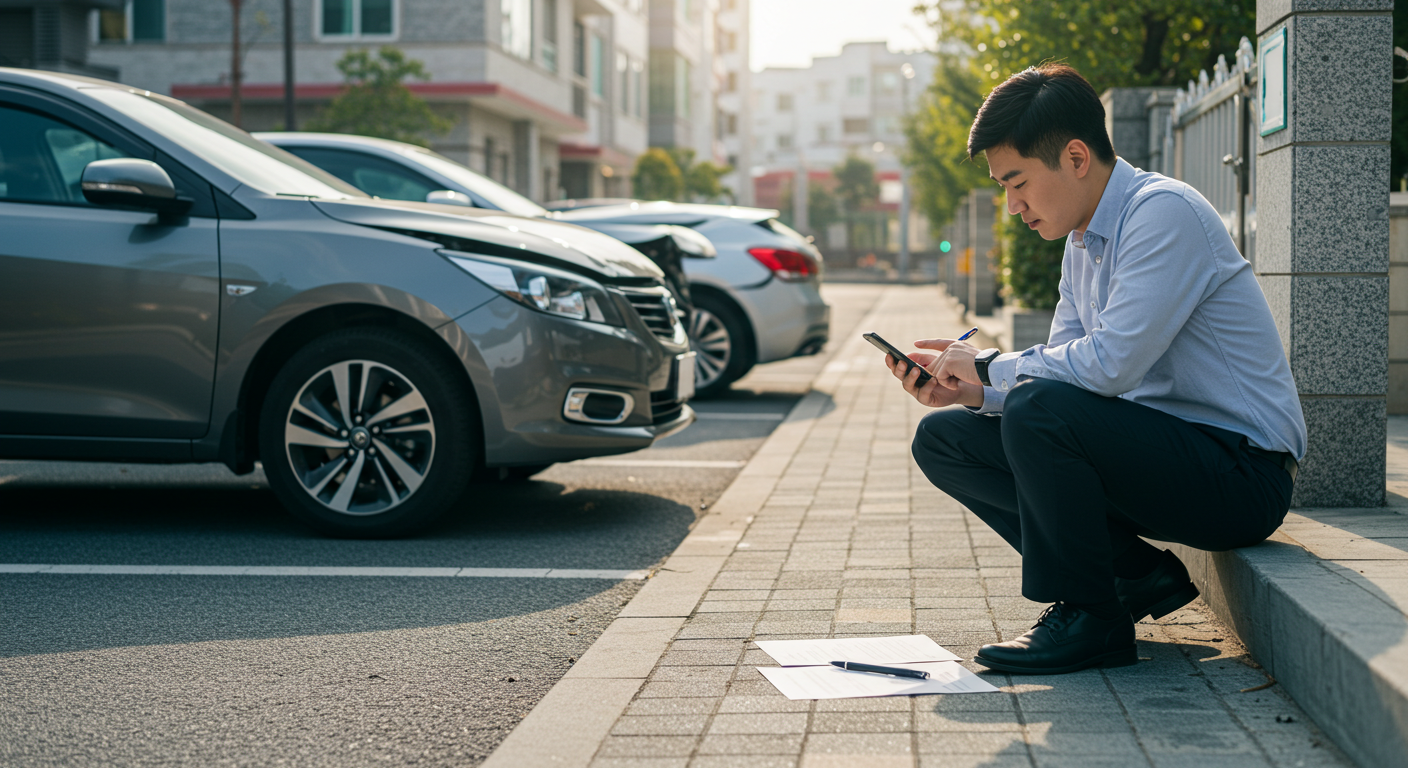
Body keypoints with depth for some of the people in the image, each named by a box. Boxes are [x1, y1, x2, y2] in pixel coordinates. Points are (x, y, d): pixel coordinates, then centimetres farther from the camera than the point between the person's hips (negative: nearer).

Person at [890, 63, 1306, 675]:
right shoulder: (1083, 241, 12)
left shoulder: (1164, 213, -17)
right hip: (1159, 448, 9)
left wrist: (988, 368, -13)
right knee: (942, 439, 2)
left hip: (1240, 473, -9)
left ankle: (1090, 620, -13)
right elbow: (1062, 367, 14)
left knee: (1039, 410, -32)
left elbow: (1110, 364, -26)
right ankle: (1136, 576, 0)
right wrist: (964, 389, -4)